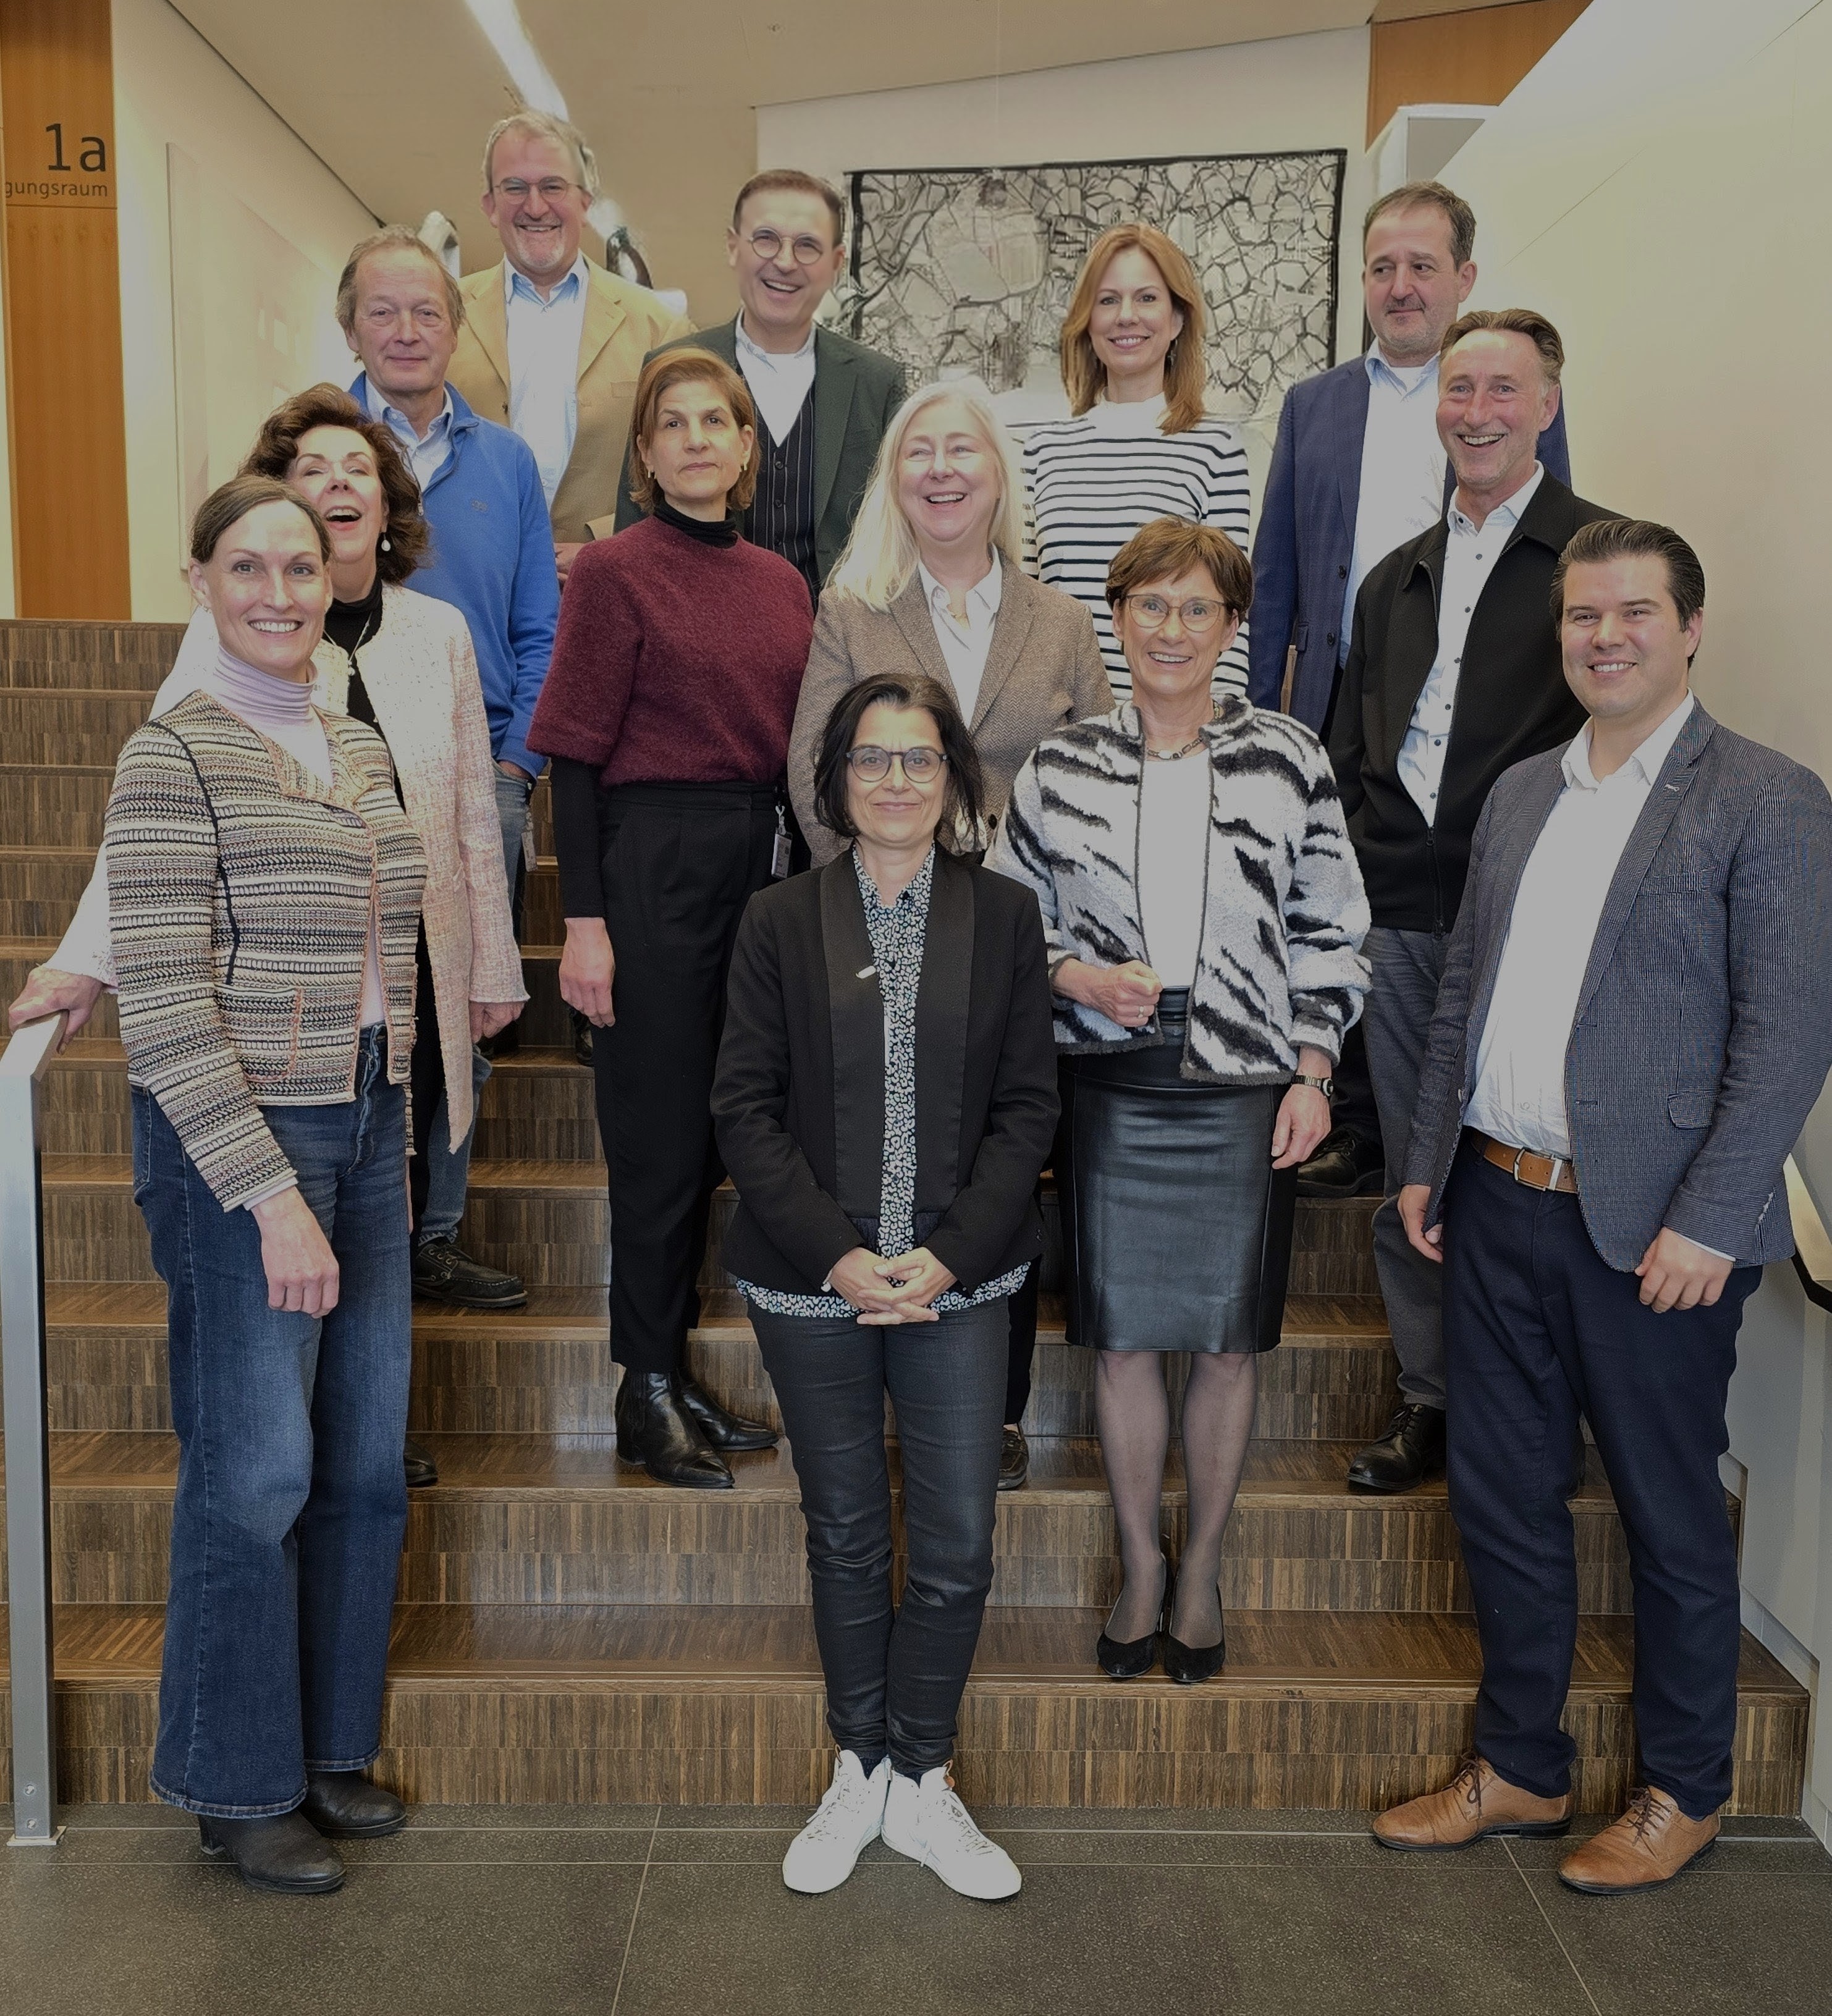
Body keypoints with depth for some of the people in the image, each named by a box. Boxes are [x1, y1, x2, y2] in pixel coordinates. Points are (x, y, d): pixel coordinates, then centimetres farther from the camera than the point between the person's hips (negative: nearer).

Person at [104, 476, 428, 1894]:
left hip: (366, 1130, 7)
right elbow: (166, 1010, -15)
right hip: (235, 1138, -7)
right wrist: (268, 1194, -18)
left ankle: (331, 1744, 31)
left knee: (367, 1457, 12)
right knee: (256, 1468, 3)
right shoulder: (176, 758, -9)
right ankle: (240, 1787, 23)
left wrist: (392, 1126, 13)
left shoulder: (361, 751, 12)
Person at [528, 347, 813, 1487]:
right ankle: (648, 1394, 14)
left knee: (724, 1123, 11)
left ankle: (679, 1370, 24)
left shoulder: (782, 581, 12)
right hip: (654, 857, -6)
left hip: (763, 859, 6)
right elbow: (576, 757, -9)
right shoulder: (617, 570, -5)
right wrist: (584, 918, -15)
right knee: (660, 1129, 0)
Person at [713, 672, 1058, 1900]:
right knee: (846, 1539, 13)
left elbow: (1029, 1106, 0)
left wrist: (948, 1254, -11)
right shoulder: (780, 923, 1)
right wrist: (837, 1253, -13)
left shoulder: (1005, 919, 2)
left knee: (958, 1546, 3)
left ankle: (921, 1786, 24)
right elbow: (746, 1109, -2)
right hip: (813, 1285, 0)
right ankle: (859, 1775, 31)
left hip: (957, 1282, 0)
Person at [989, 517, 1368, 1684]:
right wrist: (1078, 977, -9)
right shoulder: (1061, 768, 3)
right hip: (1111, 1091, 1)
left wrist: (1313, 1075, -3)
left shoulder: (1290, 761, 1)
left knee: (1228, 1343, 8)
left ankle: (1203, 1572, 28)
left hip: (1247, 1094, 0)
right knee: (1123, 1339, 7)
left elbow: (1331, 935, 4)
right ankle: (1142, 1571, 27)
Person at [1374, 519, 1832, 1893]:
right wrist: (1428, 1162, 11)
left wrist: (1709, 1223, -17)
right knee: (1504, 1497, 14)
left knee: (1671, 1518, 11)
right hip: (1499, 1208, 6)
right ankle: (1521, 1769, 32)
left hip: (1648, 1227, -6)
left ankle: (1686, 1791, 32)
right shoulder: (1520, 794, 12)